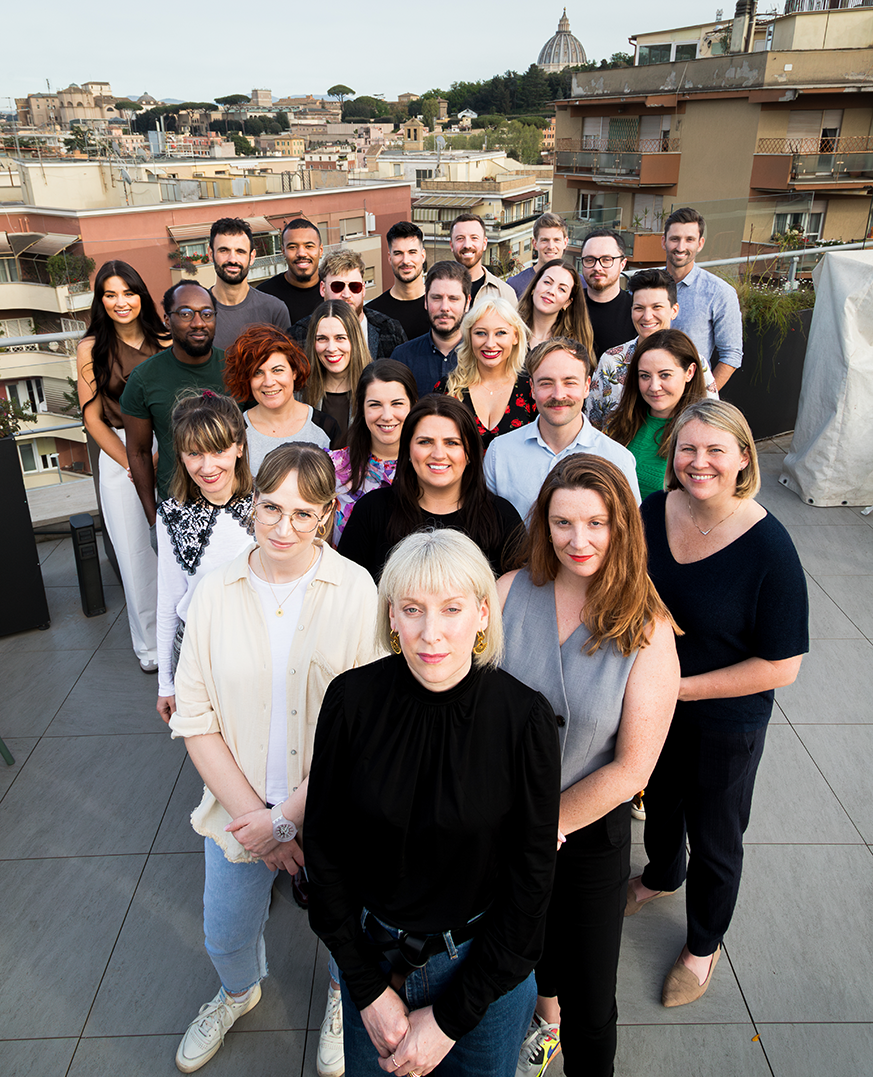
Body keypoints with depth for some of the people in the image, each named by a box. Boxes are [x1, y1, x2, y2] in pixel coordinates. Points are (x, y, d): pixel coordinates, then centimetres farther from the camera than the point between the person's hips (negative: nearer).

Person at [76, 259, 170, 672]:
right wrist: (133, 464, -8)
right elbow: (93, 417, -1)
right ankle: (149, 641, 23)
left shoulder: (164, 340, 2)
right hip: (120, 454, -1)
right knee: (136, 551, 5)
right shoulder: (91, 349, -1)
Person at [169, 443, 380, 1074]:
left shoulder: (357, 591, -16)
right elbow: (195, 719, -5)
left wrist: (288, 816, -17)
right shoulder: (215, 593, -8)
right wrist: (251, 809, -12)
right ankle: (240, 992, 60)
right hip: (239, 806, 3)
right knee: (227, 932, 24)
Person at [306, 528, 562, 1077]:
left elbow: (530, 881, -14)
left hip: (484, 962, -1)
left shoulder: (526, 718, -22)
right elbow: (325, 847, -7)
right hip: (371, 952, 2)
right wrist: (369, 990, -8)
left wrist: (451, 1018, -11)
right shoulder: (353, 698, -17)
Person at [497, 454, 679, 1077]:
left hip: (590, 832, -2)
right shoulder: (510, 592, -13)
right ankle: (544, 1018, 60)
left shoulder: (648, 630, -18)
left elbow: (631, 768, -15)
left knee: (589, 1002, 12)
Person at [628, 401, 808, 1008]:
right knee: (660, 800, 29)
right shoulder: (654, 513, -11)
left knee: (714, 837, 17)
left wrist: (682, 686, -23)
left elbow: (781, 666, -22)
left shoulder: (769, 547, -26)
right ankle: (662, 876, 61)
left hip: (726, 722, -4)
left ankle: (704, 944, 45)